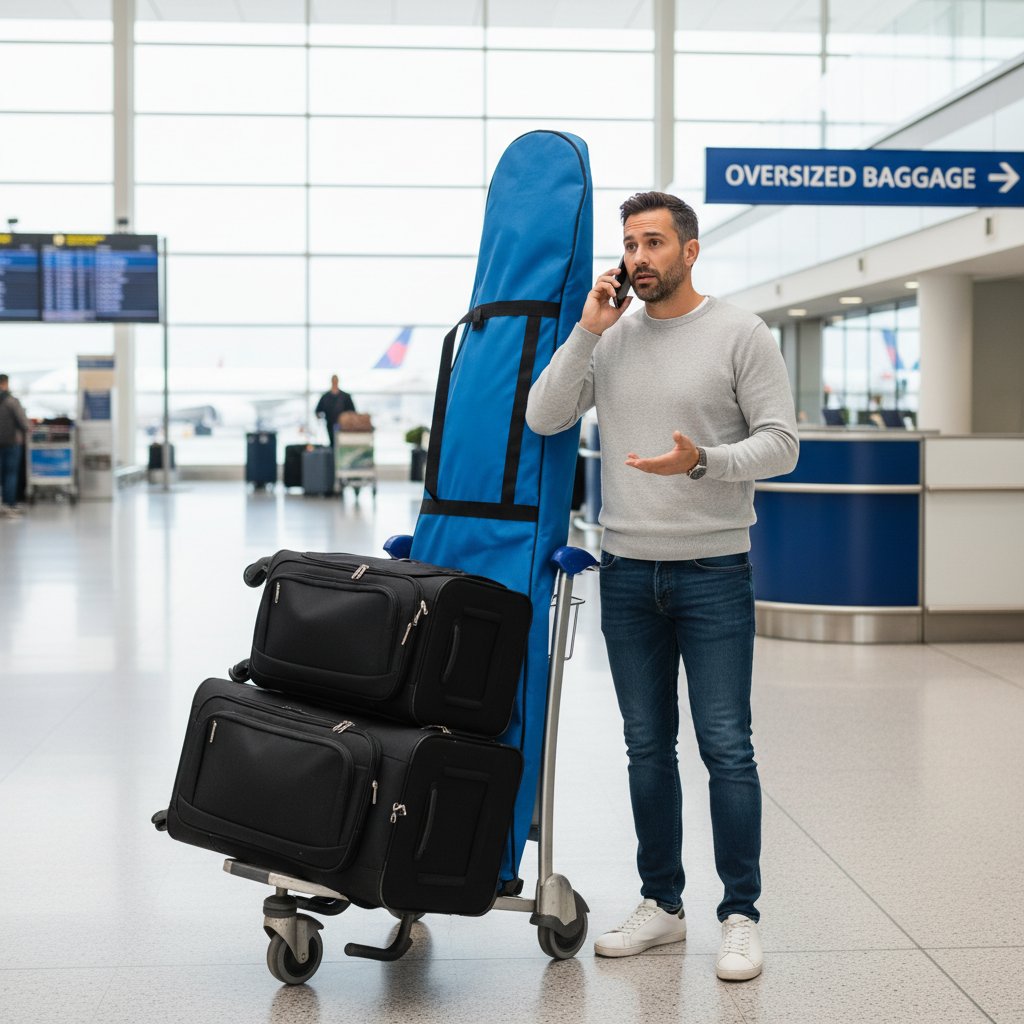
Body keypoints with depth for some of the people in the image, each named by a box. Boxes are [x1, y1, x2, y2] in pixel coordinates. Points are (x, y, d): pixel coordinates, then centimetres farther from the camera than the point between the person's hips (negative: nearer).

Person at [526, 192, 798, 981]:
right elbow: (543, 419, -1)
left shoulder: (741, 336, -4)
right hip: (627, 572, 4)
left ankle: (741, 916, 7)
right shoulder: (610, 338, 8)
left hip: (713, 572, -4)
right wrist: (586, 330, -8)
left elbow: (779, 443, -8)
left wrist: (703, 462, -25)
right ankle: (662, 903, 22)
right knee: (648, 747, 11)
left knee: (726, 747, -3)